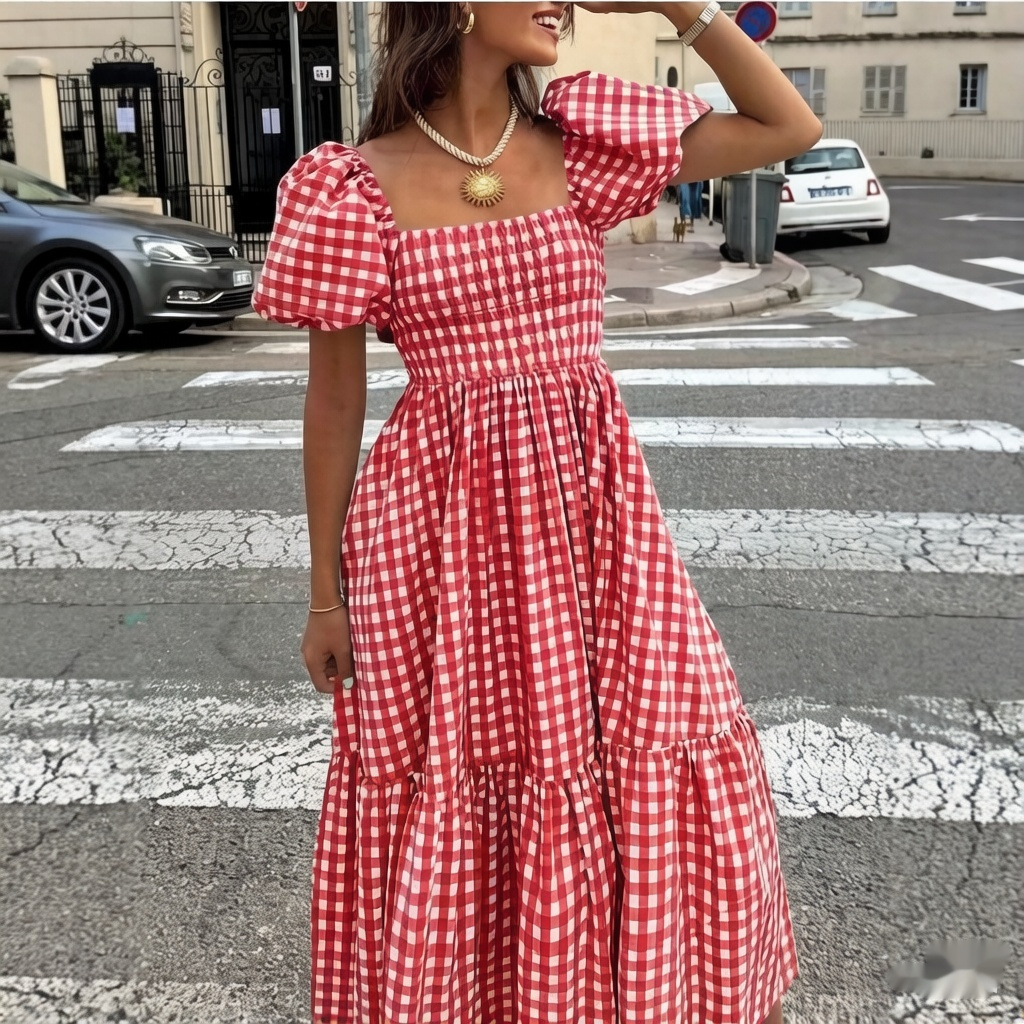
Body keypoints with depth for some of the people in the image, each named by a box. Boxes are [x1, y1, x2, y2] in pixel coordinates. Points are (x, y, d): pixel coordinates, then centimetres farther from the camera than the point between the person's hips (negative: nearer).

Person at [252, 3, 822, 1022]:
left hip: (591, 509, 3)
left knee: (643, 772, 11)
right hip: (443, 523, -2)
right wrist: (326, 593, 2)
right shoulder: (354, 186, -5)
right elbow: (334, 395, -1)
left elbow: (789, 128, 6)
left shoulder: (582, 139, 3)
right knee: (448, 795, 11)